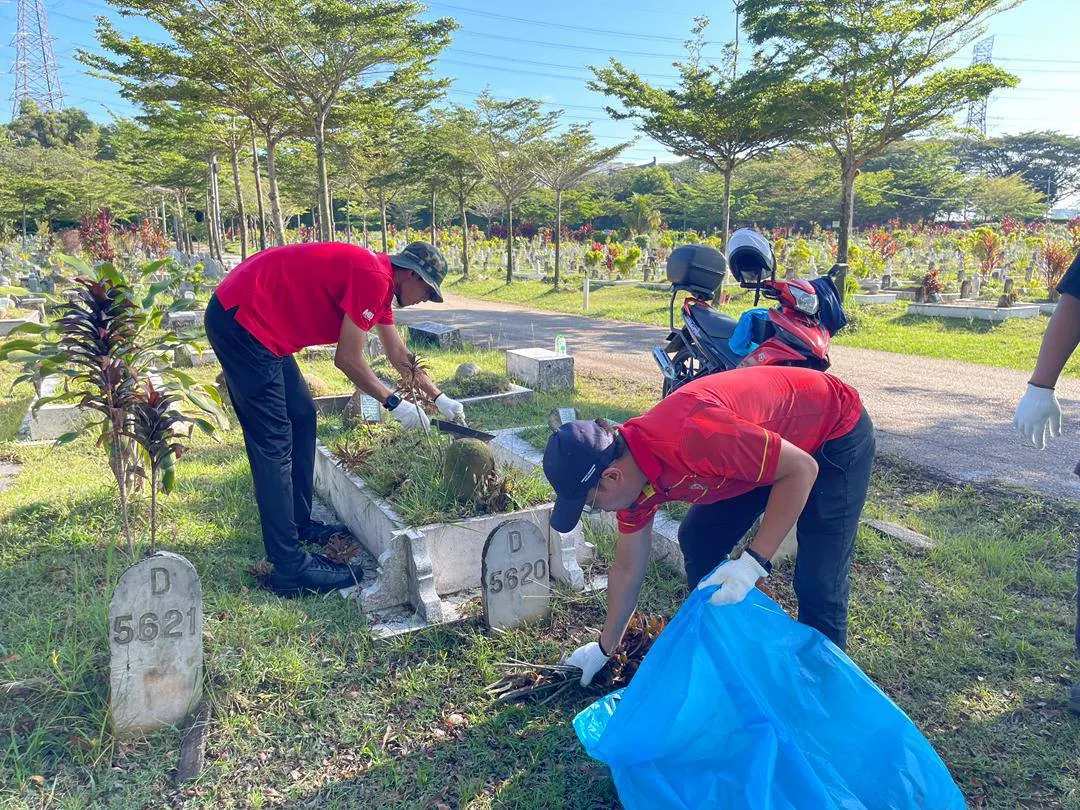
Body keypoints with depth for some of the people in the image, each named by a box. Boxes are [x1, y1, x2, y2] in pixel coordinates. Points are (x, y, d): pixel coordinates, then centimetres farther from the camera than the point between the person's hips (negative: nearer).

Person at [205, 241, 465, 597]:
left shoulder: (377, 279, 14)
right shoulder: (373, 278, -16)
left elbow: (399, 355, 24)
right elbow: (347, 360, -13)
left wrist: (439, 398, 25)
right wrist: (394, 404, -3)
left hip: (252, 320, 11)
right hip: (239, 320, -11)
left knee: (302, 416, 16)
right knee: (274, 443, -10)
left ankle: (300, 525, 26)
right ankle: (290, 566, -6)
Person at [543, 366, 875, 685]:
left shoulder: (691, 436, -40)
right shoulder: (631, 474, -12)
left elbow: (801, 468, -31)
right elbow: (627, 569, 1)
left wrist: (754, 562, -32)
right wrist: (604, 649, 10)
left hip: (838, 433, -7)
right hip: (770, 439, 7)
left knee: (819, 582, -10)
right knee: (698, 541, 4)